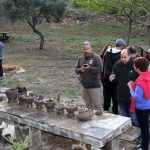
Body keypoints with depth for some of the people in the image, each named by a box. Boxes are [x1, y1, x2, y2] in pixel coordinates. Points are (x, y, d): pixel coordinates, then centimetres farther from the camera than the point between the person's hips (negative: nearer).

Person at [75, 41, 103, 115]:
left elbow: (100, 69, -16)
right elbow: (76, 69, 13)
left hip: (94, 86, -6)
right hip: (84, 86, 6)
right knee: (88, 104, 16)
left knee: (96, 104, -4)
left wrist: (90, 68, -23)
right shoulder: (80, 58, 12)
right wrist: (80, 69, -9)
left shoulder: (96, 57, -7)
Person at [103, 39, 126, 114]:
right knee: (115, 95, 5)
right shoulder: (120, 54, -17)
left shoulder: (107, 52, 2)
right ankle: (115, 111, 13)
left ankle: (106, 109, 28)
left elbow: (103, 64, 9)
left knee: (107, 94, 17)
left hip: (107, 76, 5)